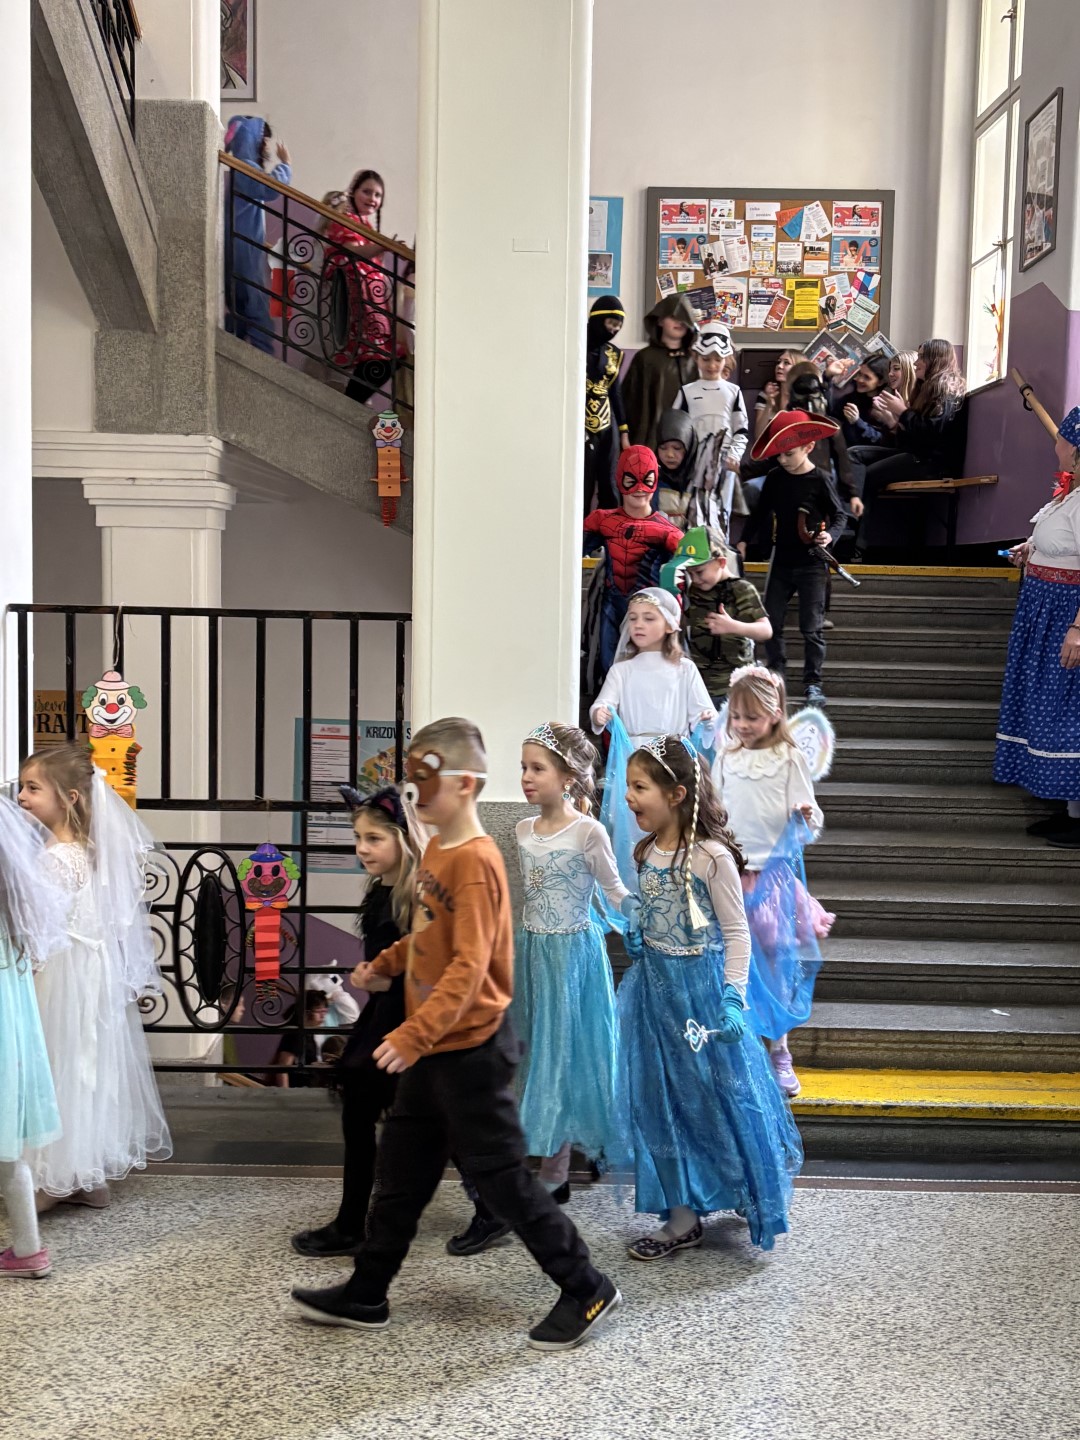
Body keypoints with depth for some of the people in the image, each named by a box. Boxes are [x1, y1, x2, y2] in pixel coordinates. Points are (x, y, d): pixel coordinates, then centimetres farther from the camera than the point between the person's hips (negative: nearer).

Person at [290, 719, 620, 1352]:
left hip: (471, 1048, -9)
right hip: (435, 1048, 10)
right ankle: (366, 1295, 31)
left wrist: (412, 1035, -33)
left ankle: (587, 1289, 17)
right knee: (402, 1170, 17)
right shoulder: (436, 850, 6)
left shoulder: (475, 861, -22)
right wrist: (386, 963, 10)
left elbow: (468, 968, -28)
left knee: (501, 1176, 2)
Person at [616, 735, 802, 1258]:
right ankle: (682, 1215, 24)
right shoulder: (646, 853, 3)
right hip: (655, 984, 7)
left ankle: (750, 1194, 30)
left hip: (701, 986, -7)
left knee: (715, 1090, 6)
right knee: (661, 1095, 10)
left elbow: (736, 932, -13)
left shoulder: (711, 856, -17)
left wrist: (733, 999, -18)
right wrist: (636, 939, 4)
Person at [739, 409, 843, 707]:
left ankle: (812, 682, 4)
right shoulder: (774, 479, 3)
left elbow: (838, 515, -4)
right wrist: (744, 541, 3)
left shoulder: (819, 480, -9)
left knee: (812, 626, -4)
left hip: (812, 562, -5)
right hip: (781, 560, 5)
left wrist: (829, 535, -24)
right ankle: (776, 671, 22)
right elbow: (760, 514, 14)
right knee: (770, 621, 6)